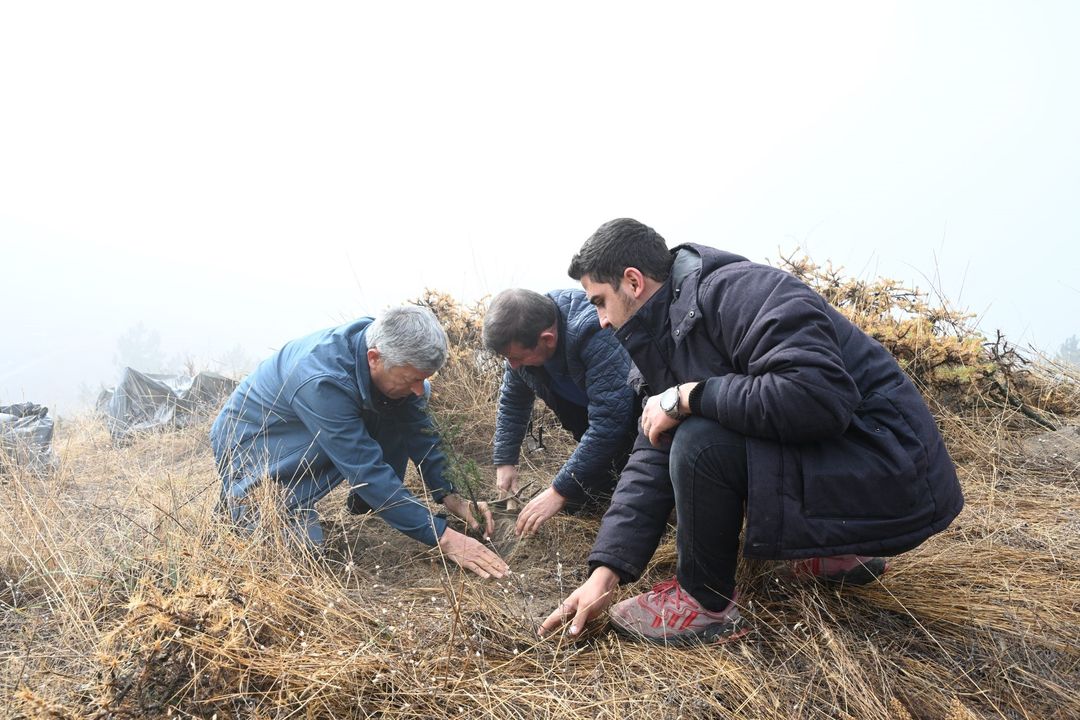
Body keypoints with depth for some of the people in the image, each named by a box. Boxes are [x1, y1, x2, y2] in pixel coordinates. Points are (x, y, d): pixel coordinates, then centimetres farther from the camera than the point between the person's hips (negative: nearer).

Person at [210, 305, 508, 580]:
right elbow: (369, 471, -38)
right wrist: (444, 537, -37)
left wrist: (449, 496, -13)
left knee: (410, 411, -8)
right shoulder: (322, 380, -39)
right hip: (252, 445, -6)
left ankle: (368, 500, 7)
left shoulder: (393, 354, -18)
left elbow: (418, 427, -6)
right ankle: (240, 497, 4)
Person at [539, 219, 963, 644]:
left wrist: (686, 397, -23)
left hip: (893, 477, -9)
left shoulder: (739, 290, -19)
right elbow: (653, 461, 5)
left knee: (700, 443, -25)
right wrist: (606, 571, -4)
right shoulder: (669, 336, 9)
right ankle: (834, 552, 19)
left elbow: (819, 396, -33)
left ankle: (707, 604, 0)